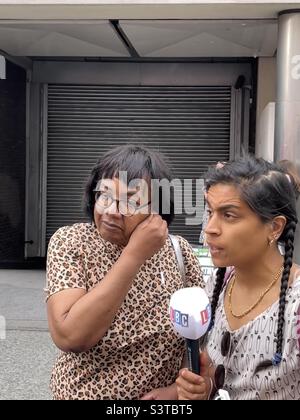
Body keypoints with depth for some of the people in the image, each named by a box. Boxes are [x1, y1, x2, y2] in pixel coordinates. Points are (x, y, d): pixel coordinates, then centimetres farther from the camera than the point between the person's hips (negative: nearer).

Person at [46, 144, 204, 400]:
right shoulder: (70, 242, -17)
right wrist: (135, 254, -29)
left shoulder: (178, 252, -11)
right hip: (82, 393, -1)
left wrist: (179, 389, -18)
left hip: (161, 396, 2)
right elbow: (68, 337, -29)